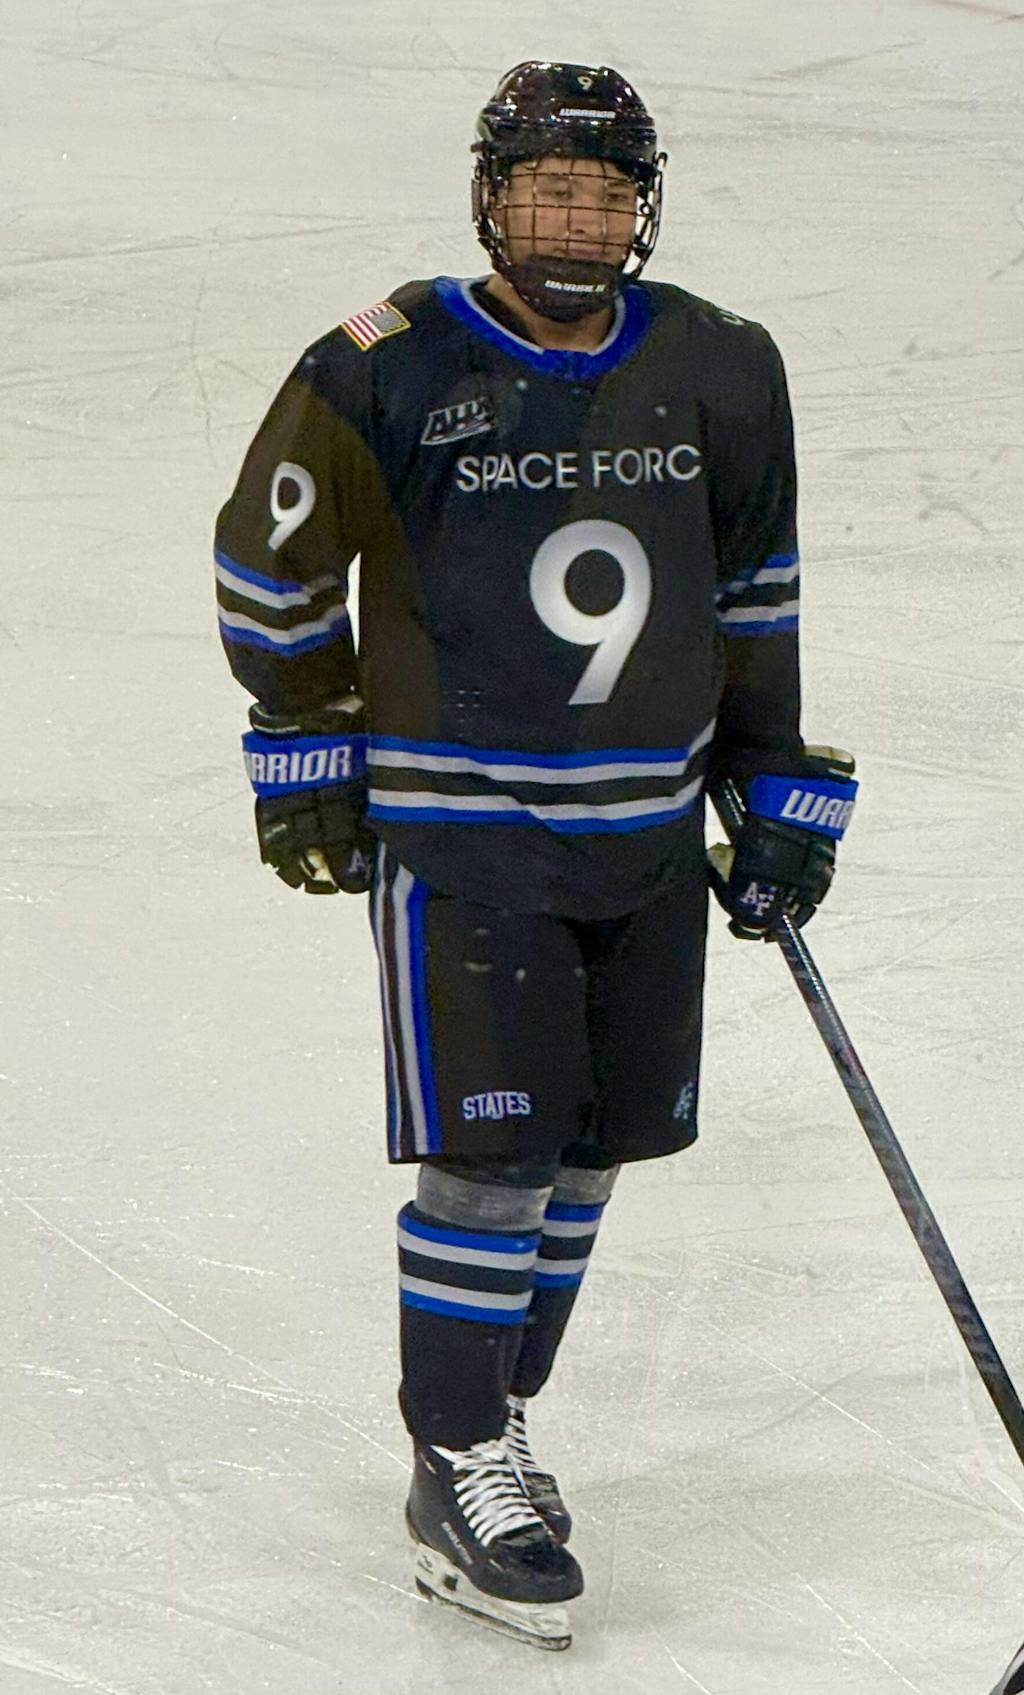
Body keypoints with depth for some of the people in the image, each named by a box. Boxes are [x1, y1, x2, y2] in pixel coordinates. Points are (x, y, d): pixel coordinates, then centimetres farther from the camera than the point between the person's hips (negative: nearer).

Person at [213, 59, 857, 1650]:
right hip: (455, 824, -5)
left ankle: (495, 1406, 28)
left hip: (649, 828, 5)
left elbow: (769, 591, 13)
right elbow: (273, 562, 0)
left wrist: (788, 795, 12)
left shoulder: (719, 373, 3)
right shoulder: (387, 371, -11)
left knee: (592, 1150, 10)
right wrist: (307, 765, 1)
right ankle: (458, 1473, 3)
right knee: (489, 1155, -9)